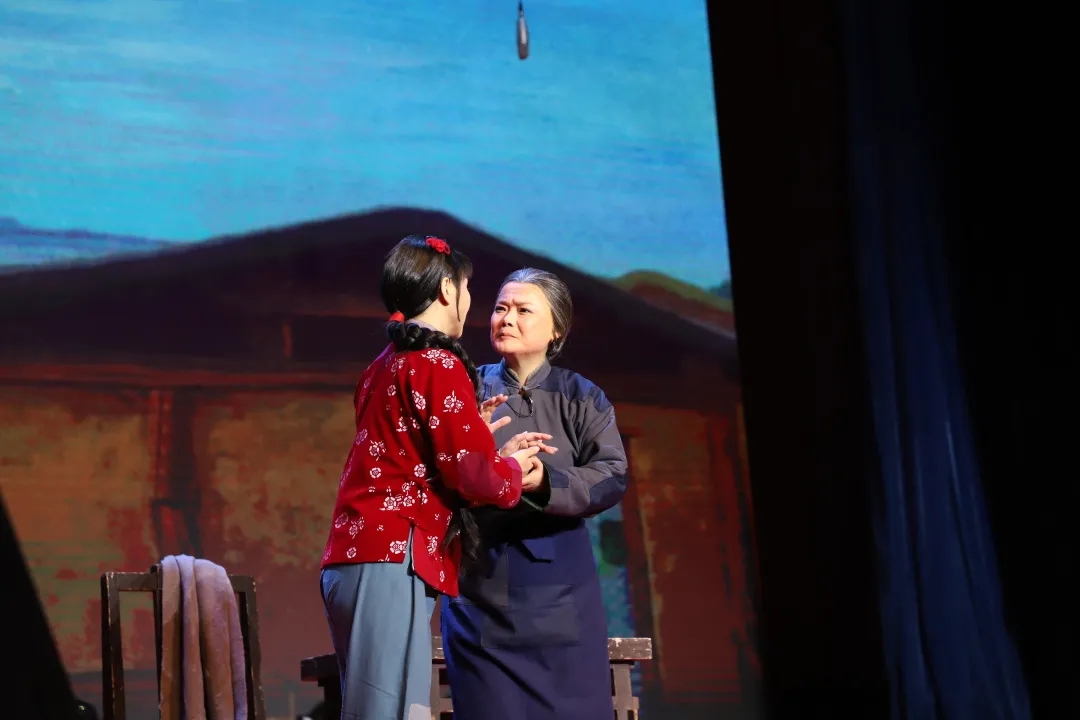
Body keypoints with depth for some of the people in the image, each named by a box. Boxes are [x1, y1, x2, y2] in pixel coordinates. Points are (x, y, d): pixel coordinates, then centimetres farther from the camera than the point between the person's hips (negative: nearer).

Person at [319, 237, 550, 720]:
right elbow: (475, 475, -9)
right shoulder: (439, 364, -7)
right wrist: (515, 474, 11)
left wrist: (498, 456, 21)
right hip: (391, 561, -9)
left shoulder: (385, 366, 21)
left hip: (353, 559, 9)